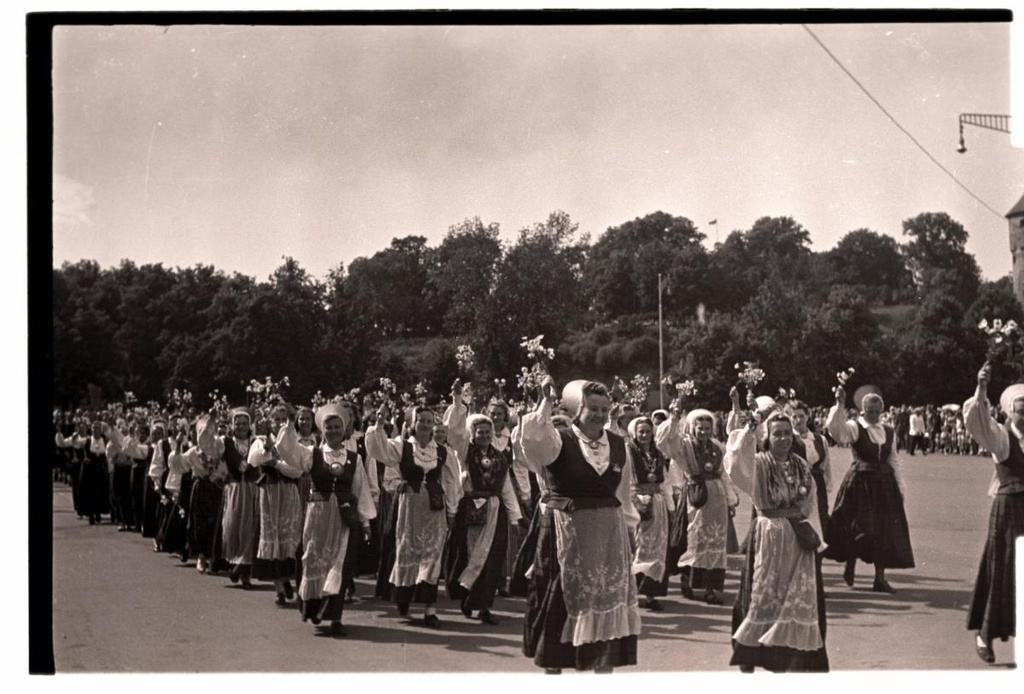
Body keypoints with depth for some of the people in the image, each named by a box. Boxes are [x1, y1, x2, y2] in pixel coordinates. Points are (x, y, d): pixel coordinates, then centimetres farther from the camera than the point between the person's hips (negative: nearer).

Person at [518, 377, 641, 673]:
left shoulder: (619, 446, 5)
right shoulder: (559, 441, -8)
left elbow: (623, 494, 13)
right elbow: (533, 438, -30)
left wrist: (628, 527, 13)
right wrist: (546, 402, -28)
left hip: (608, 537, 4)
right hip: (565, 534, -4)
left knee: (607, 608, 6)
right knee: (561, 607, 7)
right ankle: (552, 668, 21)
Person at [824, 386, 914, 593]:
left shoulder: (888, 432, 11)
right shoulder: (854, 428, -4)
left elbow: (894, 461, 14)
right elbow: (835, 427, -25)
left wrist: (900, 487, 11)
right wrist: (840, 404, -37)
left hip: (884, 484, 5)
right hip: (860, 482, -5)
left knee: (885, 529, 4)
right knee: (859, 527, -7)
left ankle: (880, 578, 11)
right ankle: (850, 567, 19)